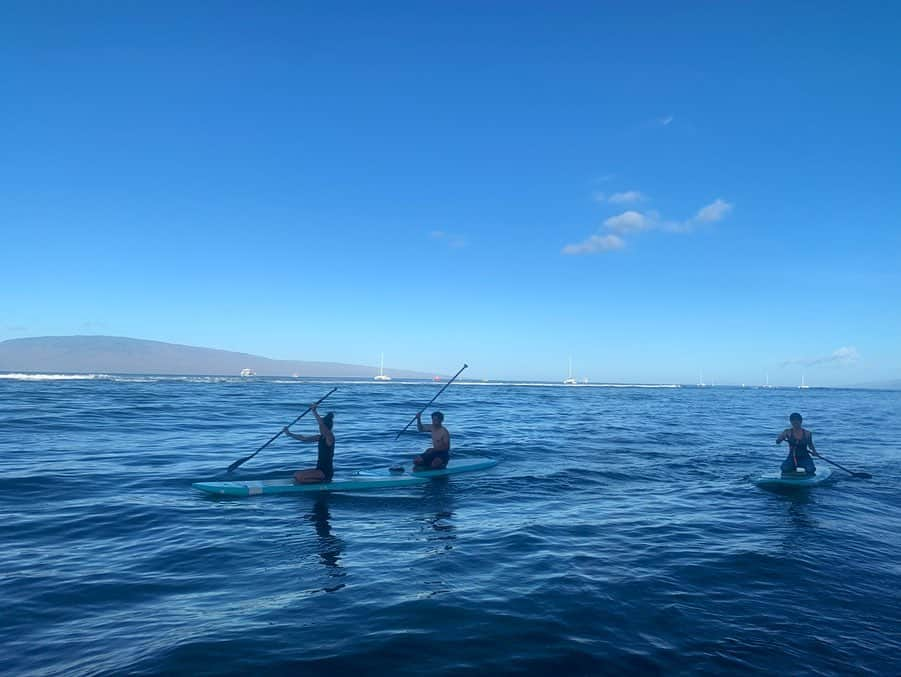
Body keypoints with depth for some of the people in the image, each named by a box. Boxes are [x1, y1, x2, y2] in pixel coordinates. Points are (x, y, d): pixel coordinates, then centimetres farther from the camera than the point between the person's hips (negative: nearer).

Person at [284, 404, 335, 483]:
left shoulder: (330, 437, -15)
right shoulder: (321, 437, 10)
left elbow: (321, 423, -32)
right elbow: (303, 438, 12)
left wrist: (314, 411, -30)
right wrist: (290, 434, 4)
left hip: (326, 472, -9)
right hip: (320, 469, 9)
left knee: (299, 477, -18)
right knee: (296, 475, 13)